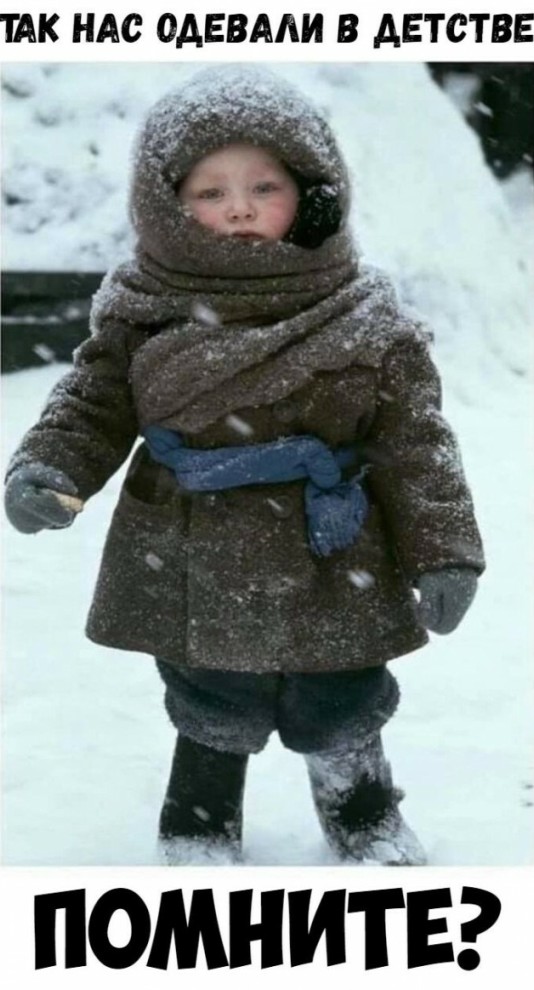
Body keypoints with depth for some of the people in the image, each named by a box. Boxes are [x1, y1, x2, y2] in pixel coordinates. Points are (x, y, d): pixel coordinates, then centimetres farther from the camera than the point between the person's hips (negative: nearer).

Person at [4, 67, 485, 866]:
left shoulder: (365, 322, -8)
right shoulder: (145, 315, -6)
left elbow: (415, 445, -5)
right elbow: (94, 403, 0)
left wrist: (441, 551, -8)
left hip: (331, 586, 0)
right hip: (194, 584, 0)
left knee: (339, 724, 16)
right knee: (213, 725, 16)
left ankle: (369, 828, 42)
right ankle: (199, 837, 40)